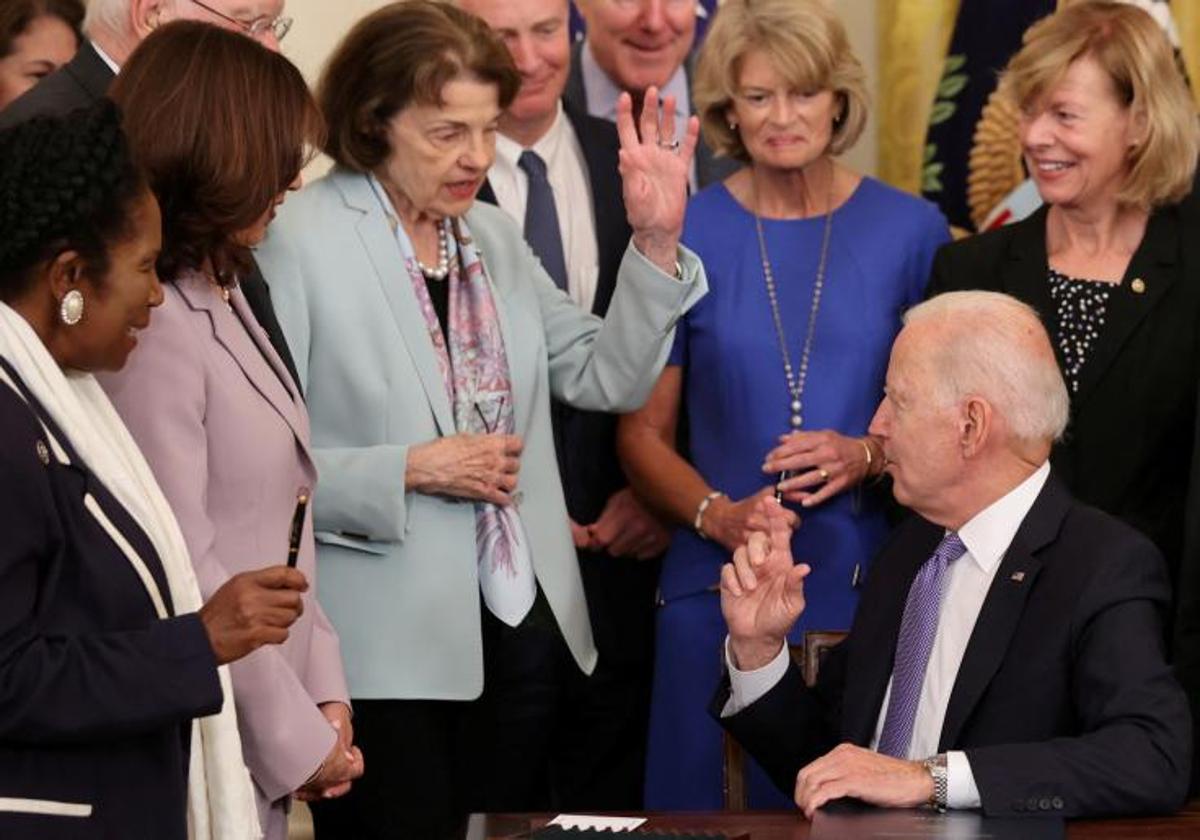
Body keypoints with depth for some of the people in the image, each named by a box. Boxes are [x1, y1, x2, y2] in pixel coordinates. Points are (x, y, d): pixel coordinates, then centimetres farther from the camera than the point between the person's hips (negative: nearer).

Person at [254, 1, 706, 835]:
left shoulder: (494, 236, 11)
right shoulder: (300, 243, -10)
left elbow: (608, 378, 5)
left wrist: (656, 242, -5)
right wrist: (412, 470, -17)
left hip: (522, 630, 7)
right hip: (387, 648, -6)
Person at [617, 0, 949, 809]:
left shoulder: (910, 230, 2)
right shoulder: (686, 235, 0)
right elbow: (643, 431, 5)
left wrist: (867, 454, -12)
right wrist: (719, 515, -13)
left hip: (870, 584, 0)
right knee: (701, 805, 4)